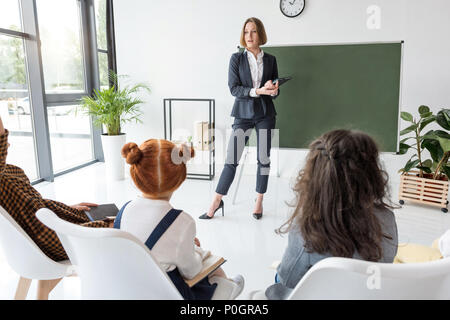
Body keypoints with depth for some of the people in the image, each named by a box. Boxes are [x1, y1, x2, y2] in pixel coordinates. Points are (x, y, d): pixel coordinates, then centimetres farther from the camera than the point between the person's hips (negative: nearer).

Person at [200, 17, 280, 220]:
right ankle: (216, 202, 8)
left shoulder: (270, 60, 8)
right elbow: (234, 89, -7)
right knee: (231, 159, -4)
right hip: (243, 113, -2)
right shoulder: (237, 59, 3)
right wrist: (258, 91, -19)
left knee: (264, 159, 4)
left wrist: (273, 90, -12)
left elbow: (275, 92, 12)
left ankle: (259, 201, 18)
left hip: (265, 114, 2)